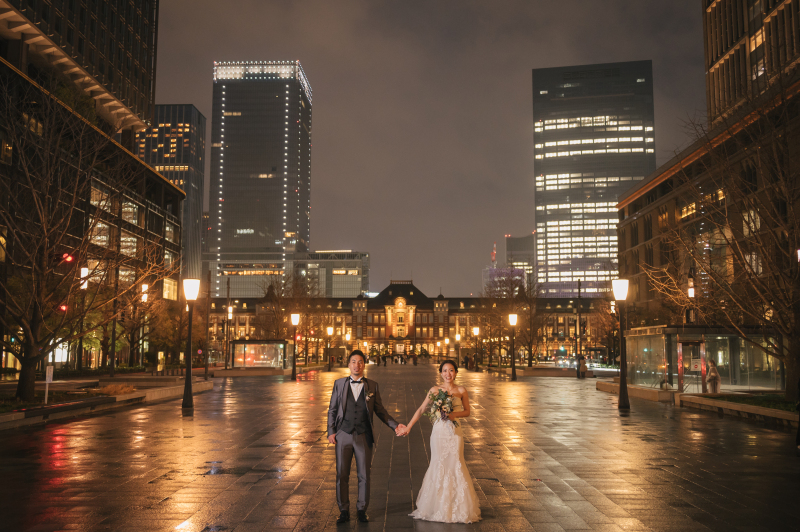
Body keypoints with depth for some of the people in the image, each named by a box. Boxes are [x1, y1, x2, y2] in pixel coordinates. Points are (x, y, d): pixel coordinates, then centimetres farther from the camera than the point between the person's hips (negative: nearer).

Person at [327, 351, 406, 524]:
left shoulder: (372, 386, 4)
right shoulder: (339, 384, 5)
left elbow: (380, 410, 9)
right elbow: (332, 409, 8)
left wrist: (395, 425, 1)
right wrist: (331, 431, -1)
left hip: (364, 436, 0)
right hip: (343, 435, 0)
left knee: (364, 475, 7)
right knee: (342, 475, 5)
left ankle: (362, 510, 22)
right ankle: (344, 511, 18)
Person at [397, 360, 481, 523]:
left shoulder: (461, 391, 1)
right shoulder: (435, 390, 1)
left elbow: (467, 412, 5)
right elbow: (421, 409, 3)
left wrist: (455, 414, -15)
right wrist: (408, 427, 0)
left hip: (454, 432, 0)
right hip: (439, 432, 1)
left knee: (455, 465, 0)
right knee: (438, 465, 4)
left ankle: (458, 507, 13)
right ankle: (438, 506, 16)